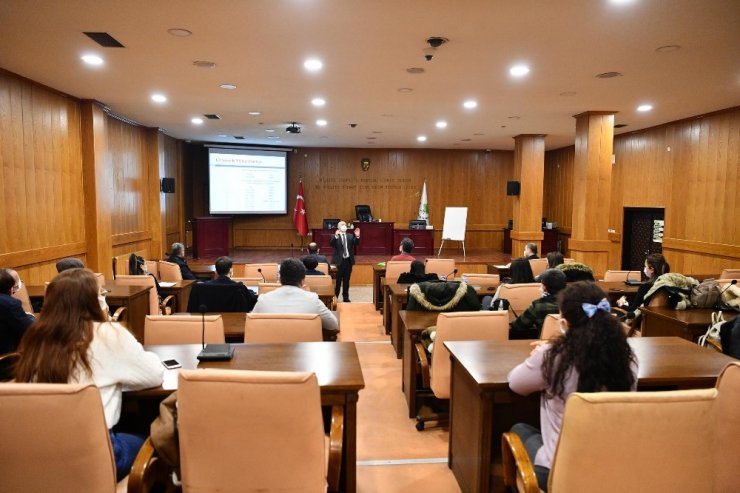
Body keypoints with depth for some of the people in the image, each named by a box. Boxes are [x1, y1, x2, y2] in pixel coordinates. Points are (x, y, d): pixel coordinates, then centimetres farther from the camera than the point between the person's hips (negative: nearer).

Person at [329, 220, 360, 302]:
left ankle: (345, 297, 20)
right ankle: (335, 297, 12)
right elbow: (331, 244, -20)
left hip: (348, 260, 4)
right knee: (337, 280, 2)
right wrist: (336, 236, -35)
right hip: (339, 261, -4)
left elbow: (356, 243, -3)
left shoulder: (350, 236, 10)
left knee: (346, 280, 11)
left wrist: (357, 236, -21)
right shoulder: (335, 236, -3)